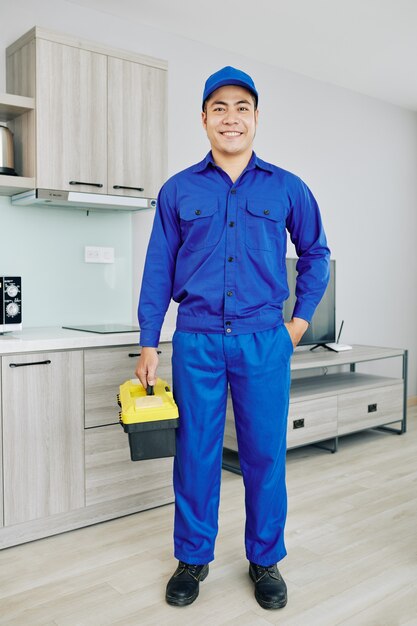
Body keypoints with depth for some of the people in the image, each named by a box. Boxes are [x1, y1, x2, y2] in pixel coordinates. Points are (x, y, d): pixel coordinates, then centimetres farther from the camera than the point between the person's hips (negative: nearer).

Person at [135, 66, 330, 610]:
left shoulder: (287, 189, 6)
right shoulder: (178, 191, 5)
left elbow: (315, 254, 16)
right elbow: (158, 270, 5)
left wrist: (301, 319, 8)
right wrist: (149, 347, 1)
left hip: (264, 341, 0)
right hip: (196, 341, 0)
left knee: (266, 453, 7)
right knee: (196, 453, 8)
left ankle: (265, 560, 27)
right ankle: (193, 558, 27)